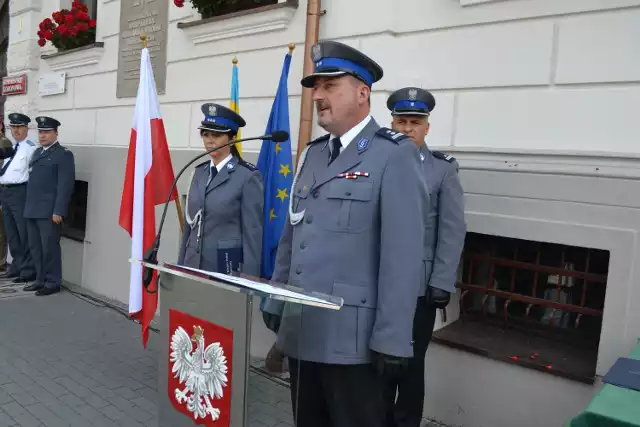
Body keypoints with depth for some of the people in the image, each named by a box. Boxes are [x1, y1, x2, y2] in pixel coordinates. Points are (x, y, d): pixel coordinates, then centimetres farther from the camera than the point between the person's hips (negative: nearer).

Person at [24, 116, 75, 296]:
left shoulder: (64, 154, -5)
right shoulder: (38, 152, 20)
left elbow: (65, 185, -12)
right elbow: (33, 180, 19)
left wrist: (58, 211, -18)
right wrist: (28, 206, 13)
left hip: (49, 211, -7)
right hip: (33, 210, 8)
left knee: (49, 247, -1)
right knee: (35, 247, 12)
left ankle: (53, 282, 10)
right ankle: (41, 279, 23)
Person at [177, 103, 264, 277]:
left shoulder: (248, 177, -11)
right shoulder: (199, 172, 9)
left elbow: (253, 233, -12)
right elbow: (189, 224, 13)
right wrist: (181, 266, 13)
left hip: (227, 268, -6)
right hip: (193, 265, 6)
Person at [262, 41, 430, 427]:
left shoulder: (394, 155, -10)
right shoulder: (312, 155, 12)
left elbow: (403, 254, -16)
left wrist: (391, 339, -16)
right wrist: (275, 304, 16)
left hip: (352, 336, -7)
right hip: (299, 329, 7)